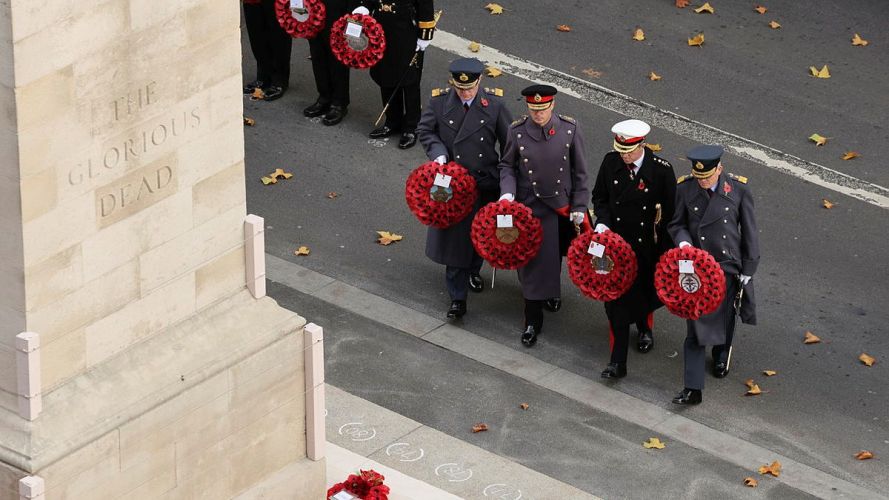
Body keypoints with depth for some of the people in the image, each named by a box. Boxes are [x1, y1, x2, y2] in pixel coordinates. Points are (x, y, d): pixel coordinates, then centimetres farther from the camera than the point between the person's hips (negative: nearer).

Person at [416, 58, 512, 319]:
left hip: (485, 185, 1)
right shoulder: (439, 102, -11)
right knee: (454, 237, 1)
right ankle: (457, 298, 8)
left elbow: (508, 142, 0)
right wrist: (438, 153, -17)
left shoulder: (493, 105, -10)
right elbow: (425, 130, 2)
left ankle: (473, 271, 49)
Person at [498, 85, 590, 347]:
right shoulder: (517, 131, -11)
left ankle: (552, 291, 50)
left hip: (561, 206, 1)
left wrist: (579, 206, -1)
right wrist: (507, 192, -16)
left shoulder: (569, 129, -11)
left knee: (555, 254, 21)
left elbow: (579, 171, -2)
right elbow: (507, 165, 2)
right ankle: (533, 321, 11)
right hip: (530, 207, -1)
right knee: (532, 260, 1)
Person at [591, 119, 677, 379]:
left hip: (647, 247, -1)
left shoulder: (661, 170, -16)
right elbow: (600, 197, 7)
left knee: (646, 292, 20)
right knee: (616, 301, -1)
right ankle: (618, 362, 3)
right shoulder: (611, 162, -7)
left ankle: (645, 328, 54)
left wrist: (666, 248, -8)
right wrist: (602, 221, -11)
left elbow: (670, 212, -8)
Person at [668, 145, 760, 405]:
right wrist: (683, 242, -20)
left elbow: (748, 231, -3)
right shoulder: (684, 188, -10)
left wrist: (748, 269, -1)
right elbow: (676, 224, 2)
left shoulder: (739, 189, -11)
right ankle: (693, 389, -4)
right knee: (695, 327, -4)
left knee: (724, 315, 20)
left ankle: (722, 353, 53)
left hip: (728, 266, 0)